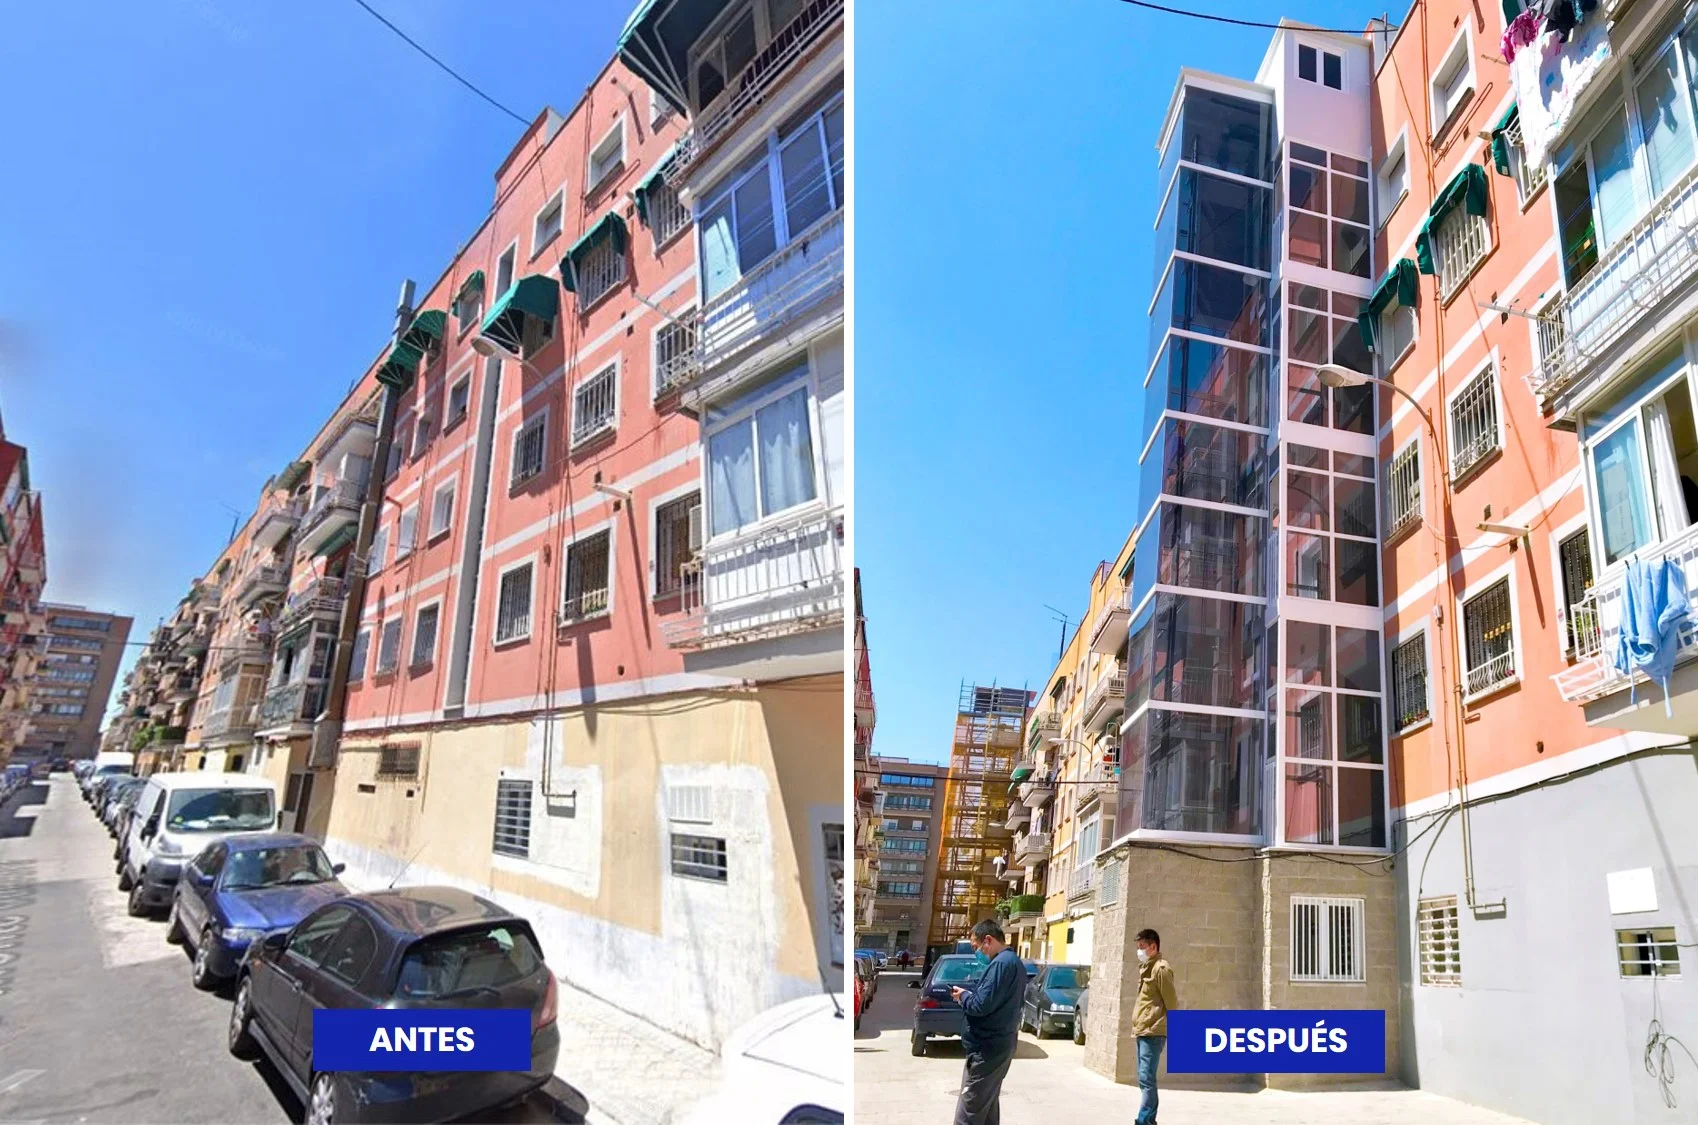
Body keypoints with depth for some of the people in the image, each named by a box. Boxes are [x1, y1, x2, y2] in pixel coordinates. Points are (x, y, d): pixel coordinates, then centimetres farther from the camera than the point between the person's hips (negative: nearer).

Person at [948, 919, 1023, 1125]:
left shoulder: (1001, 963, -20)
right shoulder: (1015, 962, 13)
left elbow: (982, 1005, -25)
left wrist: (963, 996, -7)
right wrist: (970, 994, 5)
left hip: (987, 1048, -10)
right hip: (1000, 1044, 10)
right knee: (987, 1106, 19)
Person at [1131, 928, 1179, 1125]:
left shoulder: (1160, 968, -11)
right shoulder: (1147, 967, 17)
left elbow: (1171, 1003, -13)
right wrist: (1138, 1027, 16)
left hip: (1153, 1033, -9)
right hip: (1142, 1032, 9)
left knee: (1146, 1079, -10)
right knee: (1145, 1079, 12)